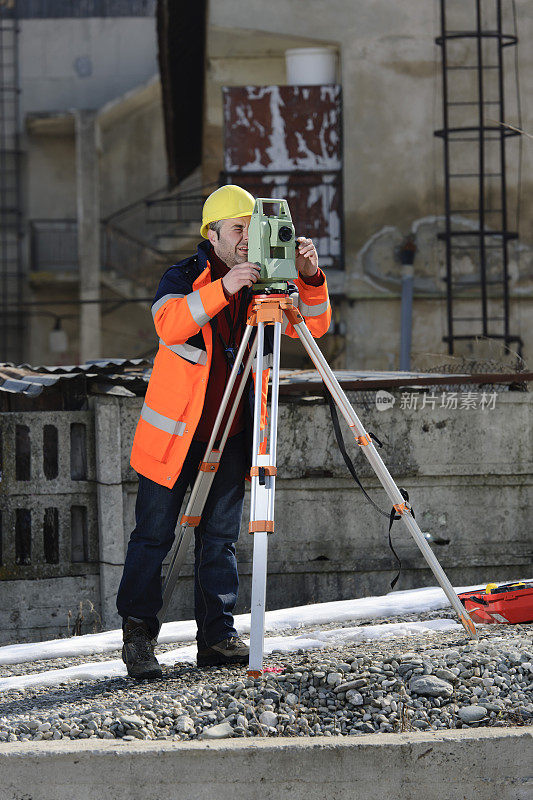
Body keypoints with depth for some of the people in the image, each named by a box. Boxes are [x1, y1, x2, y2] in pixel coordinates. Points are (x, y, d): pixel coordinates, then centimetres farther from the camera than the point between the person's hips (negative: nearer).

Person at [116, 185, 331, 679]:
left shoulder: (261, 287, 5)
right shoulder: (184, 278, -8)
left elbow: (314, 325, -3)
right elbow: (169, 324, -29)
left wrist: (310, 279, -22)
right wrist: (223, 289, -43)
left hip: (231, 434, 4)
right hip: (175, 431, -4)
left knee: (220, 537, 8)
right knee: (153, 535, -2)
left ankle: (218, 637, 13)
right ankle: (137, 634, 7)